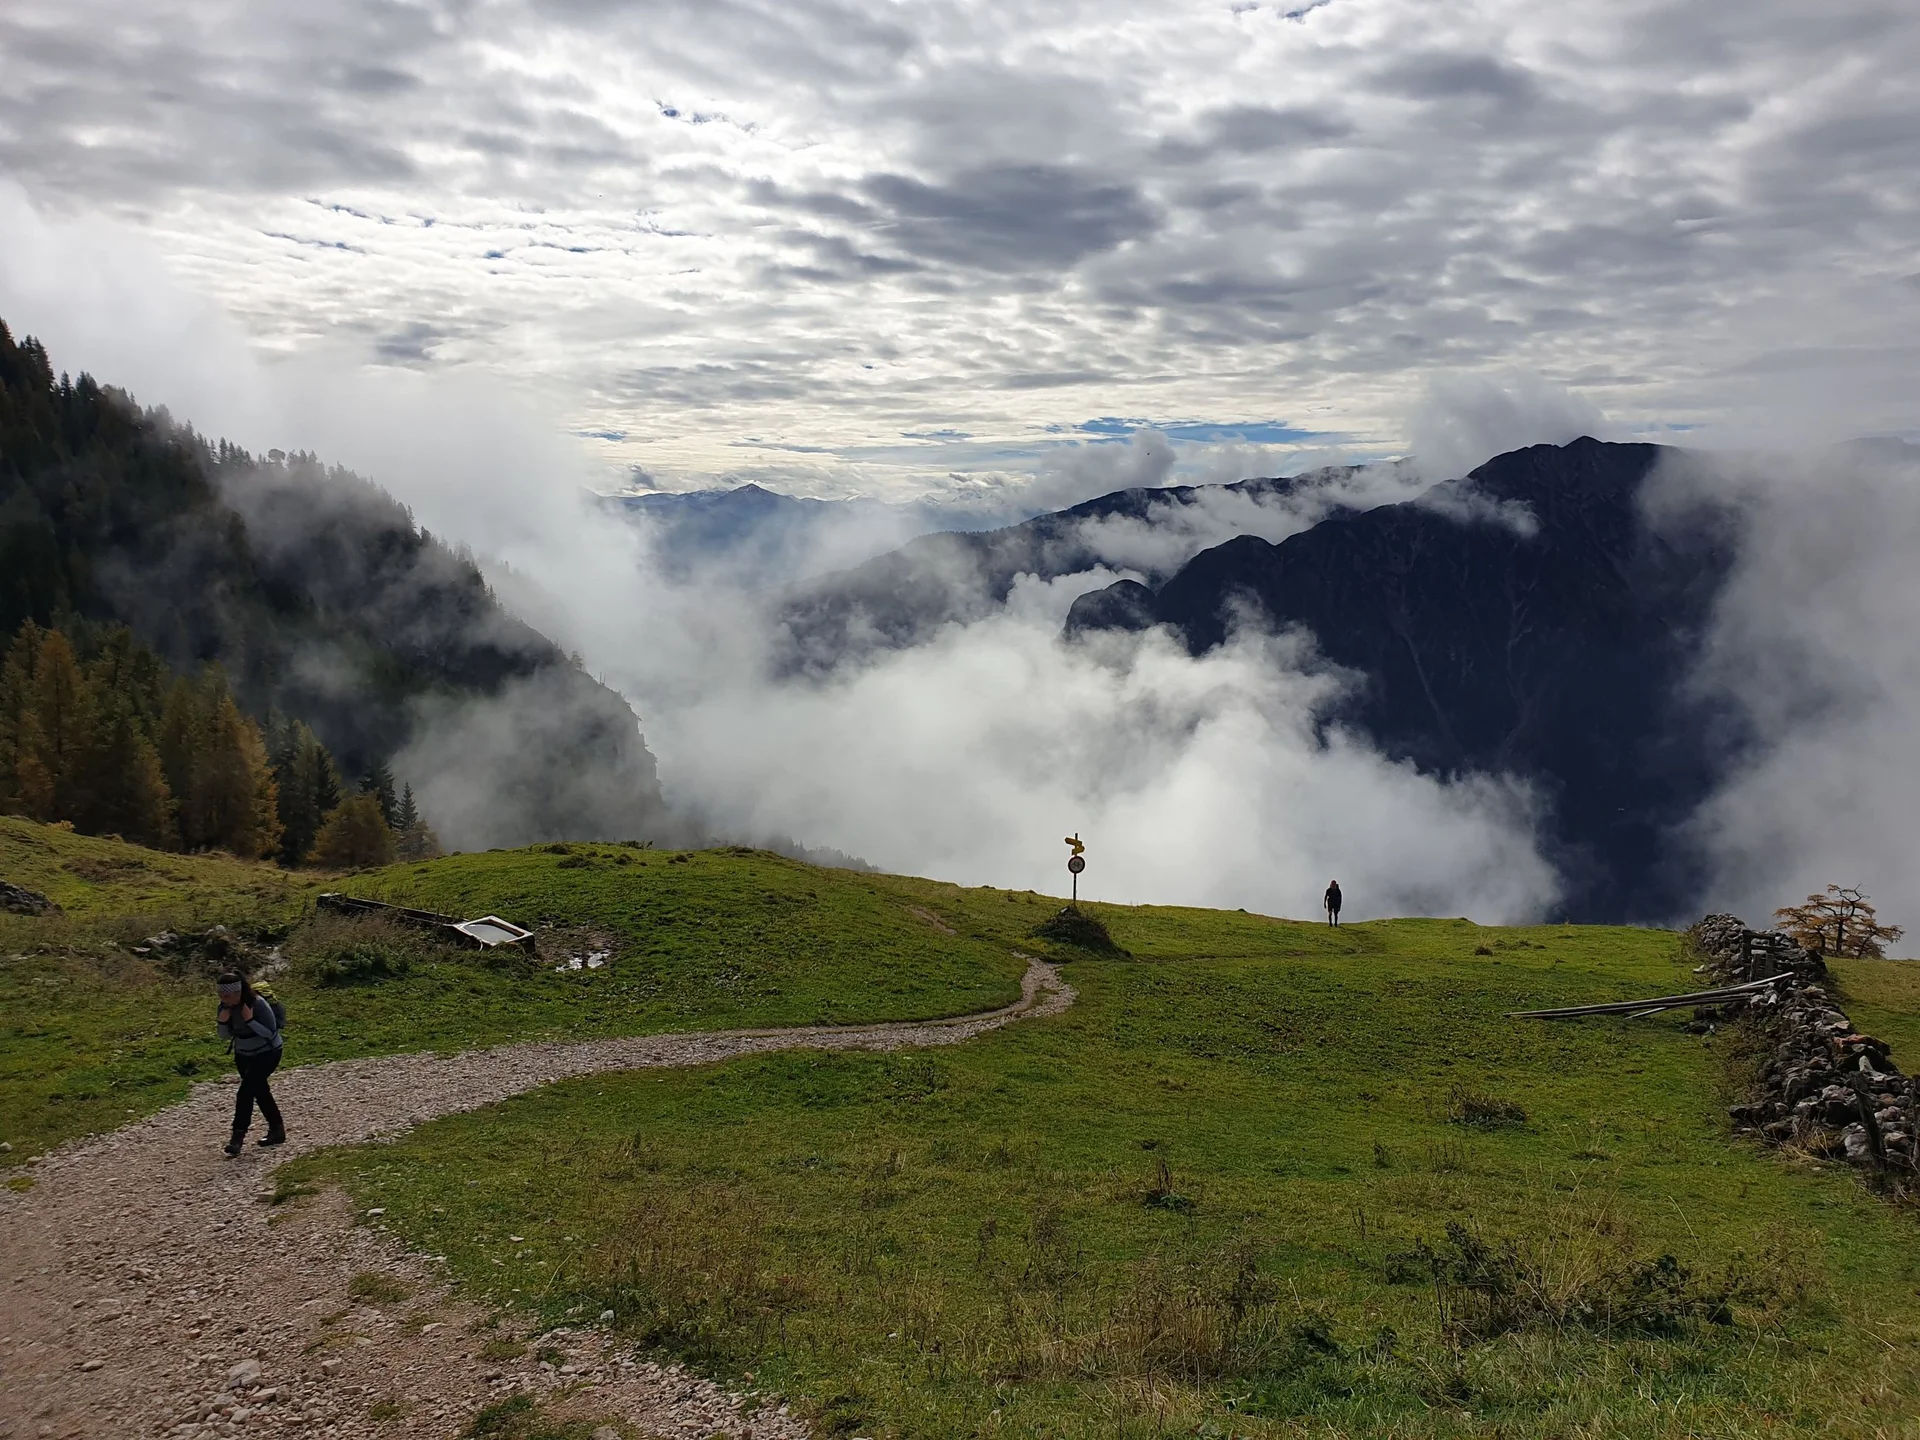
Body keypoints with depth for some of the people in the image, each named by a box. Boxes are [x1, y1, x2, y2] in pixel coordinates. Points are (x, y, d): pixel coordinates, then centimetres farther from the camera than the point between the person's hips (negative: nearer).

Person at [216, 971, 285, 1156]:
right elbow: (226, 1036, 0)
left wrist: (250, 1020, -35)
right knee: (260, 1090, 14)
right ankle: (277, 1130, 27)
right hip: (243, 1055, 7)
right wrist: (222, 1021, -20)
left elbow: (271, 1032, -24)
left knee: (246, 1091, -18)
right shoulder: (225, 1007, -8)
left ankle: (238, 1137, -15)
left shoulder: (258, 1004, -27)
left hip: (266, 1054, -7)